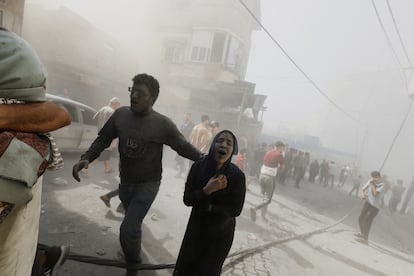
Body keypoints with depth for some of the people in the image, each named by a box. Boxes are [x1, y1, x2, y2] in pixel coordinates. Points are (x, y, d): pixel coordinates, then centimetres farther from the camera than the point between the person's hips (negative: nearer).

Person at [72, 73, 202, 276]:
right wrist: (86, 158, -15)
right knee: (133, 222, 27)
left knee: (128, 229, -12)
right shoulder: (120, 114, -10)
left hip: (148, 184, -4)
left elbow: (184, 147, -14)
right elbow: (103, 140, -1)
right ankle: (134, 248, 60)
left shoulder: (163, 124, -21)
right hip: (125, 181, 5)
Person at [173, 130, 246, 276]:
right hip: (196, 226, 2)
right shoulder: (198, 166, -17)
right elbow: (187, 199, -15)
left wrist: (209, 207, -15)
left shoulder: (237, 175, -24)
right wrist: (207, 190, -30)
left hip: (221, 232, -2)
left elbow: (235, 210, -16)